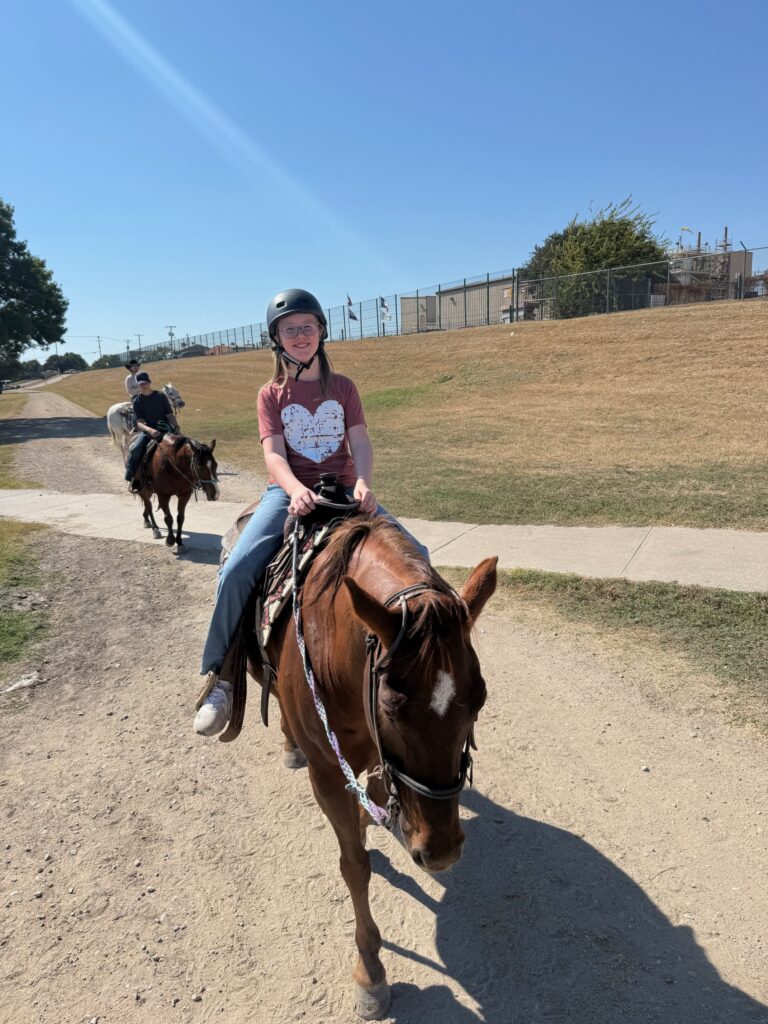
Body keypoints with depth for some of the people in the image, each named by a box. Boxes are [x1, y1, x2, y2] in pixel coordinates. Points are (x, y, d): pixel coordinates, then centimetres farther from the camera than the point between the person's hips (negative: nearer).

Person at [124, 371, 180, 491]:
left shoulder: (160, 396, 4)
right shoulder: (137, 401, 2)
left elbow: (170, 415, 3)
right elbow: (139, 423, -7)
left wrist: (176, 427, -16)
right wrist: (150, 430, -28)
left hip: (164, 429, 1)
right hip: (147, 431, -1)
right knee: (135, 449, -27)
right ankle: (132, 477, -11)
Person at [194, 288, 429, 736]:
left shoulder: (343, 387, 10)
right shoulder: (271, 394, 6)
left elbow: (361, 443, -2)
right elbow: (274, 454, -7)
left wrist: (363, 483, -24)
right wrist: (296, 491, -29)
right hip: (290, 491, -2)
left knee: (413, 554, -14)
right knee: (237, 571, -24)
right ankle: (219, 675, -5)